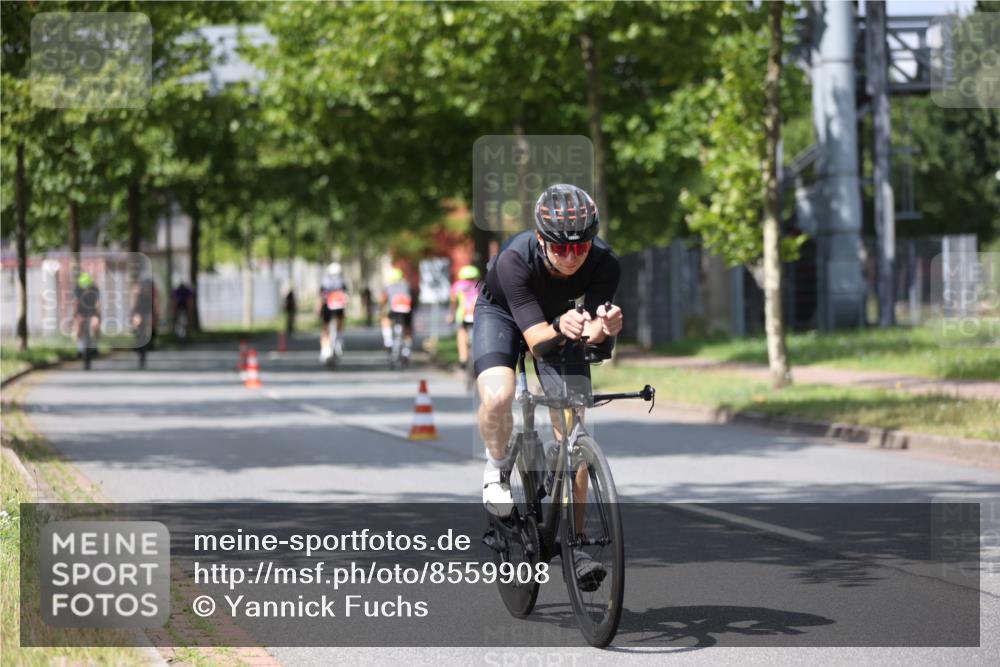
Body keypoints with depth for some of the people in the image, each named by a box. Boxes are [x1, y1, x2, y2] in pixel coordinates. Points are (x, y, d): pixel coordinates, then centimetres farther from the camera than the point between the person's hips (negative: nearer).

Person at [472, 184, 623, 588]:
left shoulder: (603, 263, -30)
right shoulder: (514, 260, -38)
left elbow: (593, 332, -34)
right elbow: (536, 337, -39)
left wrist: (603, 328, -56)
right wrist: (559, 327, -60)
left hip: (560, 318, 2)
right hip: (503, 312, -2)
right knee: (497, 397, -31)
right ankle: (497, 467, 1)